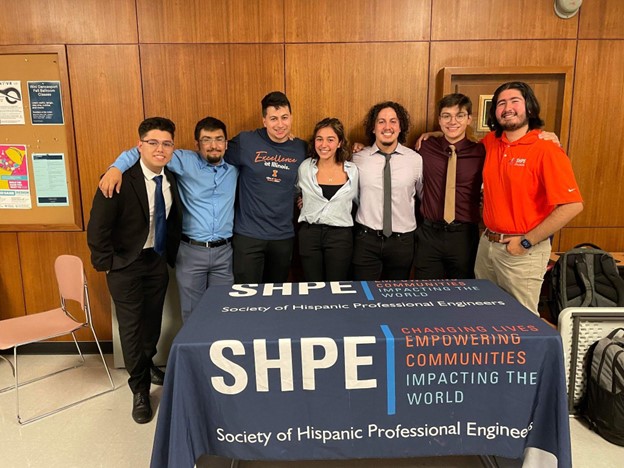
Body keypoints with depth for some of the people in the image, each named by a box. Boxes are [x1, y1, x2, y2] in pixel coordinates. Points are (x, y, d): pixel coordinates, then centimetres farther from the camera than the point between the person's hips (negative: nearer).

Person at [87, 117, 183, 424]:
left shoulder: (172, 178, -5)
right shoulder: (119, 179, -23)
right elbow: (97, 227, -18)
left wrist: (172, 254, 7)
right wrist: (106, 263, -13)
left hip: (158, 260, 5)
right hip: (126, 263, -5)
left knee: (154, 319, 18)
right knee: (131, 325, 5)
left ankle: (146, 365, 46)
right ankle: (140, 389, 25)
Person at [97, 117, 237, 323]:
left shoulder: (235, 166, 5)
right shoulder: (185, 161, -4)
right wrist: (117, 167, -22)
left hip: (224, 252, 2)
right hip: (191, 251, -2)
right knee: (191, 313, 10)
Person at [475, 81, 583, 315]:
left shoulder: (547, 151, -15)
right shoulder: (491, 142, 4)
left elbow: (572, 205, -20)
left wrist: (527, 242, -17)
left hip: (522, 251, -6)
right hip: (487, 243, 6)